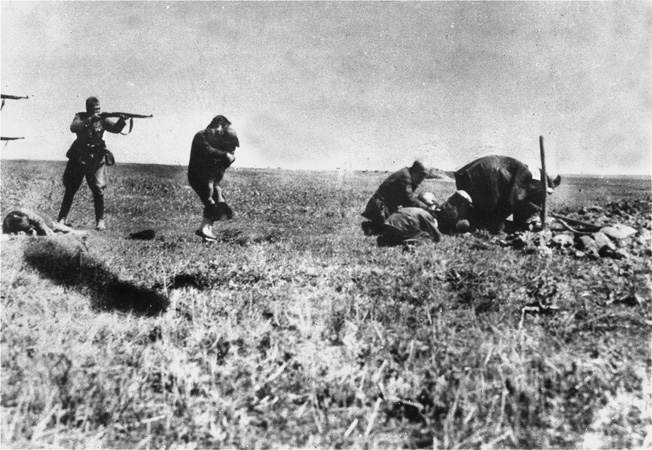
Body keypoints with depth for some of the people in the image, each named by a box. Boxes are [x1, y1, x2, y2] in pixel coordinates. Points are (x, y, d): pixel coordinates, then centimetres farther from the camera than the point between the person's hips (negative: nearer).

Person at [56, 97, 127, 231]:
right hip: (78, 159, 0)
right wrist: (90, 120, -34)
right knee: (70, 189, 8)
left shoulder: (102, 119, -1)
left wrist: (121, 121, -35)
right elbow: (74, 128, -23)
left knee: (98, 189, -11)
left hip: (96, 160, 0)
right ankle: (62, 217, 21)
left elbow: (115, 128, -14)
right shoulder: (80, 117, -4)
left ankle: (100, 220, -1)